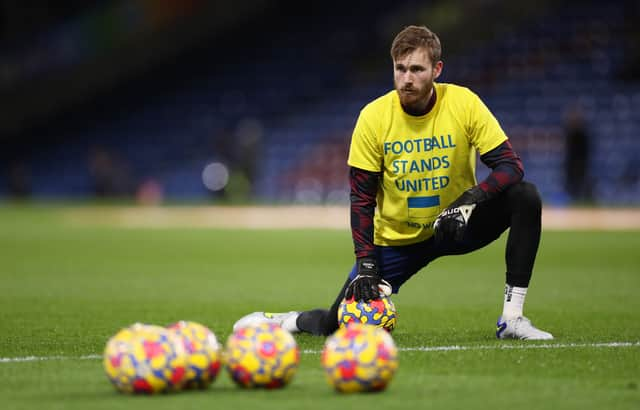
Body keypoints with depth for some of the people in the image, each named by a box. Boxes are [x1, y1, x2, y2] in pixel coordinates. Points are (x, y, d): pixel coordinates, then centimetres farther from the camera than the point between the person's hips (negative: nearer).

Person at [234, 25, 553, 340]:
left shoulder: (464, 103, -15)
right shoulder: (374, 117, -13)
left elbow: (510, 165, -16)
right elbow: (362, 198, -8)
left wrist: (469, 199, -34)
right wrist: (366, 264, -16)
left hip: (455, 226, 1)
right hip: (396, 240, -1)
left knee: (525, 196, -24)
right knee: (339, 325, -12)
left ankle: (511, 318, -21)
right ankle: (290, 321, 26)